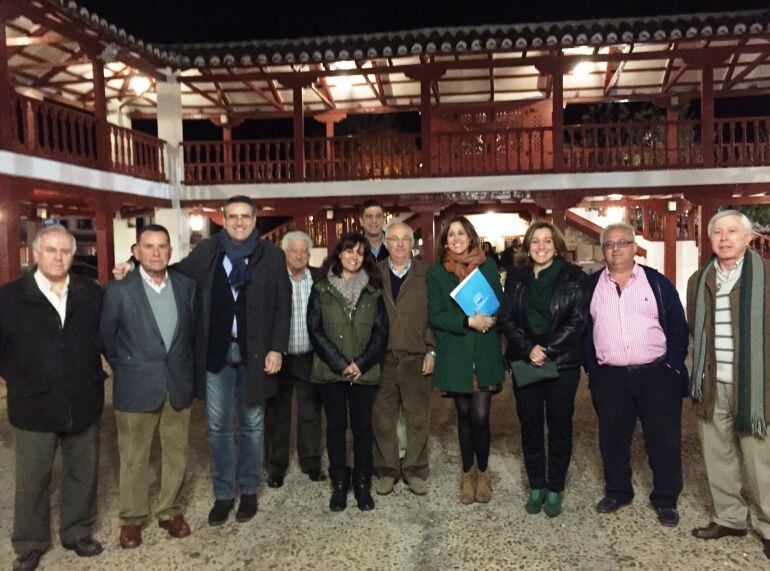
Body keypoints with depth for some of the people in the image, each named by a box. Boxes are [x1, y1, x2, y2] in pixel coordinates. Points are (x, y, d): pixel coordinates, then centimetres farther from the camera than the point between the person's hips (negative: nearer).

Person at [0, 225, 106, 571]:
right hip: (34, 406, -2)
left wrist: (93, 377, 3)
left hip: (83, 404, 2)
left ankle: (78, 533, 34)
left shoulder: (92, 294, 1)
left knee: (83, 474, 15)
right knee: (32, 479, 12)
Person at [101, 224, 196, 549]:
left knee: (176, 454, 13)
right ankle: (131, 518, 28)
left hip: (178, 386, 3)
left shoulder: (186, 285, 1)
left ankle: (170, 511, 31)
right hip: (136, 388, -3)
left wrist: (184, 367, 10)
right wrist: (125, 368, 7)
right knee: (133, 458, 10)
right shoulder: (118, 290, -9)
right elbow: (105, 337, 1)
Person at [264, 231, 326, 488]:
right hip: (279, 357, -1)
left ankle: (311, 463, 28)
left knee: (311, 414, 12)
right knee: (277, 415, 10)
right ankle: (276, 466, 25)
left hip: (310, 358, 2)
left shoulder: (320, 279, 2)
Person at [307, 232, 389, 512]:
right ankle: (339, 484, 18)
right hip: (330, 371, -1)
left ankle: (362, 484, 18)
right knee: (336, 426, 6)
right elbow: (315, 329, -4)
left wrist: (361, 363, -11)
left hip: (364, 371, 1)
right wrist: (341, 363, -11)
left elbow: (381, 332, 2)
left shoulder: (373, 291, 5)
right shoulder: (321, 289, 2)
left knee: (362, 426, 5)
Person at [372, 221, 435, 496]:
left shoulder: (426, 275, 3)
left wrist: (431, 350, -6)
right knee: (382, 419, 9)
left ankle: (415, 470, 23)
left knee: (418, 419, 8)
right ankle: (386, 470, 24)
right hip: (381, 359, 1)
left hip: (417, 360, -1)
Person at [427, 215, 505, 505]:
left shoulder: (488, 267, 6)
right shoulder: (436, 273, 2)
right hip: (454, 355, 0)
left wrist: (488, 320, -14)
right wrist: (469, 322, -18)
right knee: (464, 415, 10)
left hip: (484, 353, 0)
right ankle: (467, 472, 29)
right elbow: (436, 315, -5)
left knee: (480, 416, -4)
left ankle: (482, 472, 19)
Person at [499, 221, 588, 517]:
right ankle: (536, 486, 23)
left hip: (562, 363, -2)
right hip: (525, 362, 2)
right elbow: (507, 319, 2)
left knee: (559, 427, 6)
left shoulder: (574, 278, -1)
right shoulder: (515, 278, 7)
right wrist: (529, 349, -13)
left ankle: (555, 489, 20)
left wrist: (547, 349, -15)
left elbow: (578, 320, -7)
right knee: (530, 426, 9)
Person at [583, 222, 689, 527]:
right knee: (612, 438, 10)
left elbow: (677, 327, 2)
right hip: (609, 377, 2)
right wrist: (591, 368, 0)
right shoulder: (591, 286, 6)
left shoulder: (657, 282, 2)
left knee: (664, 439, 4)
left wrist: (672, 365, -5)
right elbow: (583, 330, 7)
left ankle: (665, 499, 21)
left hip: (656, 375, -1)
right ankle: (617, 491, 28)